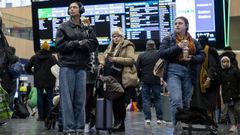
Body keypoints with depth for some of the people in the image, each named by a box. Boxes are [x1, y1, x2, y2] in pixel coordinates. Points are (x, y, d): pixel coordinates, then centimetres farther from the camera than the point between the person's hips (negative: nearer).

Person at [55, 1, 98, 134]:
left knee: (80, 98, 3)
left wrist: (84, 43, -13)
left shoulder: (87, 29, 14)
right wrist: (77, 43, -11)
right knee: (67, 98, -5)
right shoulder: (63, 27, 5)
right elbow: (60, 45, -5)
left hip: (82, 67, 3)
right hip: (67, 66, -3)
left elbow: (94, 44, 6)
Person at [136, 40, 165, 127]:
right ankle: (159, 119, 4)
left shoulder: (141, 56, 1)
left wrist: (140, 77, 16)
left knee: (146, 99, 4)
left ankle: (147, 118, -5)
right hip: (156, 80, 0)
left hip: (145, 80, 0)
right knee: (157, 99, 7)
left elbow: (137, 69, 2)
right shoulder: (159, 54, -2)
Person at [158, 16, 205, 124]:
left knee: (186, 102, 6)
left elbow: (202, 55, 13)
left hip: (188, 73, 4)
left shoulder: (193, 42, 16)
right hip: (173, 71, -3)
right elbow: (161, 53, -3)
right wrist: (178, 47, -12)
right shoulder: (168, 39, 9)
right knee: (176, 99, -21)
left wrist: (192, 58, -9)